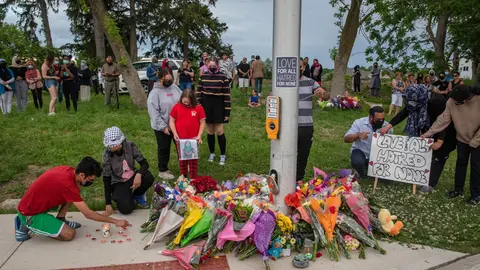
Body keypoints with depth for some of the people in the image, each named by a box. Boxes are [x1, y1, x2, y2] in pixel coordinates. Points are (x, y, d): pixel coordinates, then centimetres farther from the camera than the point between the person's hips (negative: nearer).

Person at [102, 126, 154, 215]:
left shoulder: (130, 146, -16)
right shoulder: (107, 154, -20)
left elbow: (144, 163, -15)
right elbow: (106, 179, -16)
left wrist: (139, 174, -38)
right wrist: (108, 204, -18)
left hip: (132, 178, 2)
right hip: (118, 183, -2)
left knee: (149, 177, -30)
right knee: (126, 209, -26)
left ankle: (137, 195, 2)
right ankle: (126, 197, 12)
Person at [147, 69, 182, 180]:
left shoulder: (175, 87, 2)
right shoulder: (155, 92, -14)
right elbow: (154, 112, -17)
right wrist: (163, 127, -19)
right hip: (162, 127, -5)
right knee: (164, 149, 9)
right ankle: (163, 171, 25)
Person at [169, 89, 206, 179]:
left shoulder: (198, 108, -6)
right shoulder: (177, 107, -2)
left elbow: (202, 123, -3)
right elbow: (171, 121, 2)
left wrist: (199, 136, -11)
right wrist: (175, 133, -9)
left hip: (193, 139, -2)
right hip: (180, 139, 2)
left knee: (193, 159, 6)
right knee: (182, 159, 15)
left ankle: (193, 179, 16)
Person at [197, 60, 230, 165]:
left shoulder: (223, 77, -6)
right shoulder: (203, 76, 2)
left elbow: (227, 94, -7)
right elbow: (199, 92, 6)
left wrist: (227, 111, -11)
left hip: (218, 106, -3)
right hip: (206, 106, 3)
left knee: (219, 131, -2)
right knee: (210, 131, 10)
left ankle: (223, 155, 12)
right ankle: (212, 153, 25)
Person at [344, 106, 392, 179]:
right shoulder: (359, 123, -13)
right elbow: (346, 139, -17)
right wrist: (358, 135, -38)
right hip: (361, 152, -2)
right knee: (357, 162, -36)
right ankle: (362, 174, 3)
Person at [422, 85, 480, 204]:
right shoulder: (451, 102, -21)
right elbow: (443, 119, -12)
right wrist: (430, 132, -15)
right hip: (462, 138, 4)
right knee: (460, 163, 14)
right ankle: (458, 189, 30)